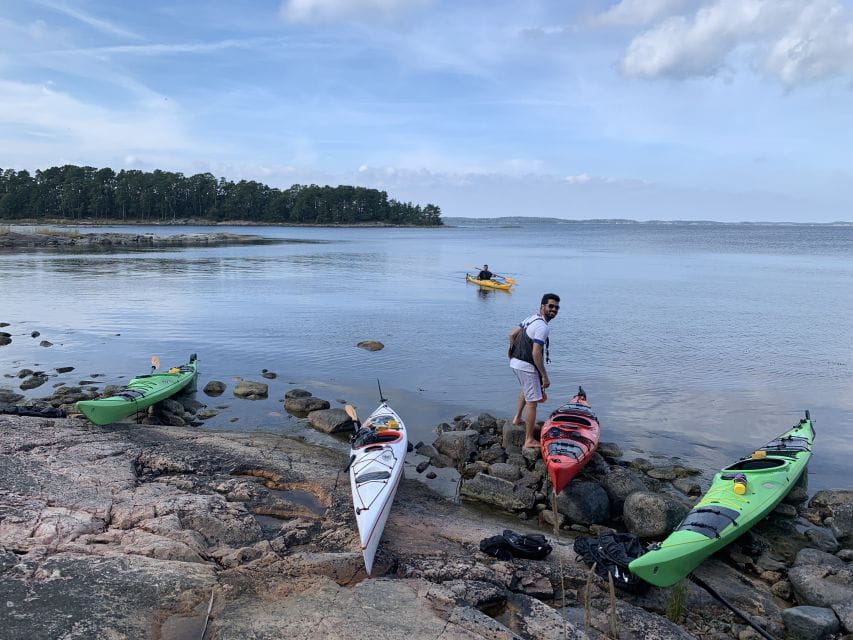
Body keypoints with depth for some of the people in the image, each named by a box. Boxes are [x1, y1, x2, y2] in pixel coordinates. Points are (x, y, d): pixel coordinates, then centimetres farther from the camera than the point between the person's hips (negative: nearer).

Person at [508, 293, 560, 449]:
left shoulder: (531, 319, 11)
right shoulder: (542, 326, -19)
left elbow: (512, 334, 19)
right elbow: (536, 353, -25)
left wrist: (512, 350, 33)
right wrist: (545, 376, -21)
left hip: (516, 362, 10)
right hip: (527, 366, -10)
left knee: (527, 389, 34)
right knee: (532, 401, -4)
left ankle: (517, 418, 40)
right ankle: (529, 441, 0)